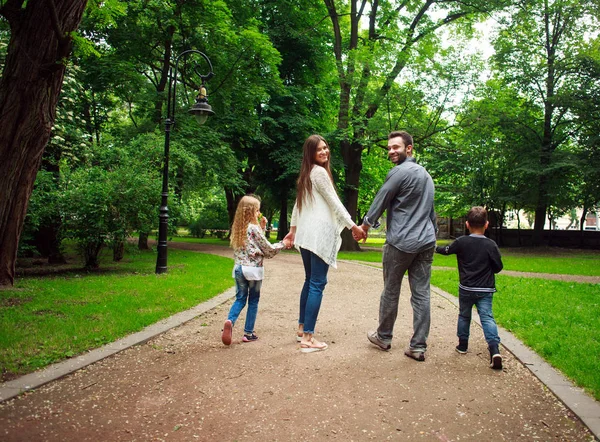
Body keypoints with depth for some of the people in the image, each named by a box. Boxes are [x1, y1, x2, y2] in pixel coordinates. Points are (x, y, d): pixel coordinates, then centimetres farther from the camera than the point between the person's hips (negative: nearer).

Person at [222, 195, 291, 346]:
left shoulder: (237, 228, 8)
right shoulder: (254, 228, -13)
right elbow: (268, 249, -7)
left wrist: (262, 227, 13)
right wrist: (283, 244, 7)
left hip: (238, 268, 6)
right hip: (253, 269, -6)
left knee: (240, 298, 12)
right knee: (253, 301, 8)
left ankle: (230, 321, -14)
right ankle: (248, 333, 12)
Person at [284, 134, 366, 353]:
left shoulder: (305, 174, 19)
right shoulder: (319, 172, -7)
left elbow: (297, 203, 24)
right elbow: (334, 202, -9)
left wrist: (293, 228, 30)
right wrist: (353, 225, -6)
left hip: (306, 233, 10)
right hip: (319, 233, -10)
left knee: (310, 281, 17)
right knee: (317, 284, -8)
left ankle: (302, 328, 24)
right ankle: (307, 338, -8)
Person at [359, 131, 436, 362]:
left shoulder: (399, 172, -10)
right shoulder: (426, 174, 17)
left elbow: (380, 201, -2)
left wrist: (366, 224, 12)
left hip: (401, 242, -7)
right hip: (426, 242, 7)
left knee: (391, 291, 8)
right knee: (421, 294, 4)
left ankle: (383, 337, 23)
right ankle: (418, 346, 6)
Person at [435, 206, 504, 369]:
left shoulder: (461, 242, -6)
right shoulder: (491, 244, -8)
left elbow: (447, 250, 11)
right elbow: (498, 267, -2)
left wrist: (436, 248, 31)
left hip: (466, 289, 1)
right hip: (486, 290, -1)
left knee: (464, 316, 17)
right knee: (487, 317, -2)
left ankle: (463, 345, 28)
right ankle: (494, 348, -18)